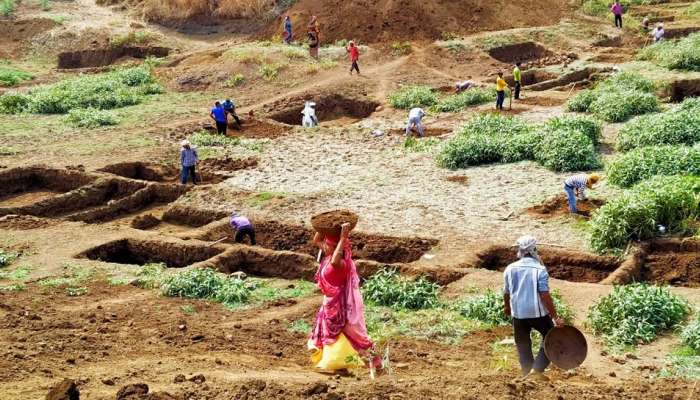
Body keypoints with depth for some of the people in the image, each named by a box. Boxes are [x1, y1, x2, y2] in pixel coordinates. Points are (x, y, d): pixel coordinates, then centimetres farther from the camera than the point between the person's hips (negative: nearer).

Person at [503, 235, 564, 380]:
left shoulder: (510, 269, -1)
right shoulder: (539, 269, -13)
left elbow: (506, 293, 10)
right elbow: (545, 296, -18)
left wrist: (507, 307, 30)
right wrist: (555, 317, -14)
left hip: (518, 313, 4)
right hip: (538, 313, -4)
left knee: (523, 344, 17)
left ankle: (527, 372, 23)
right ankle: (537, 369, 3)